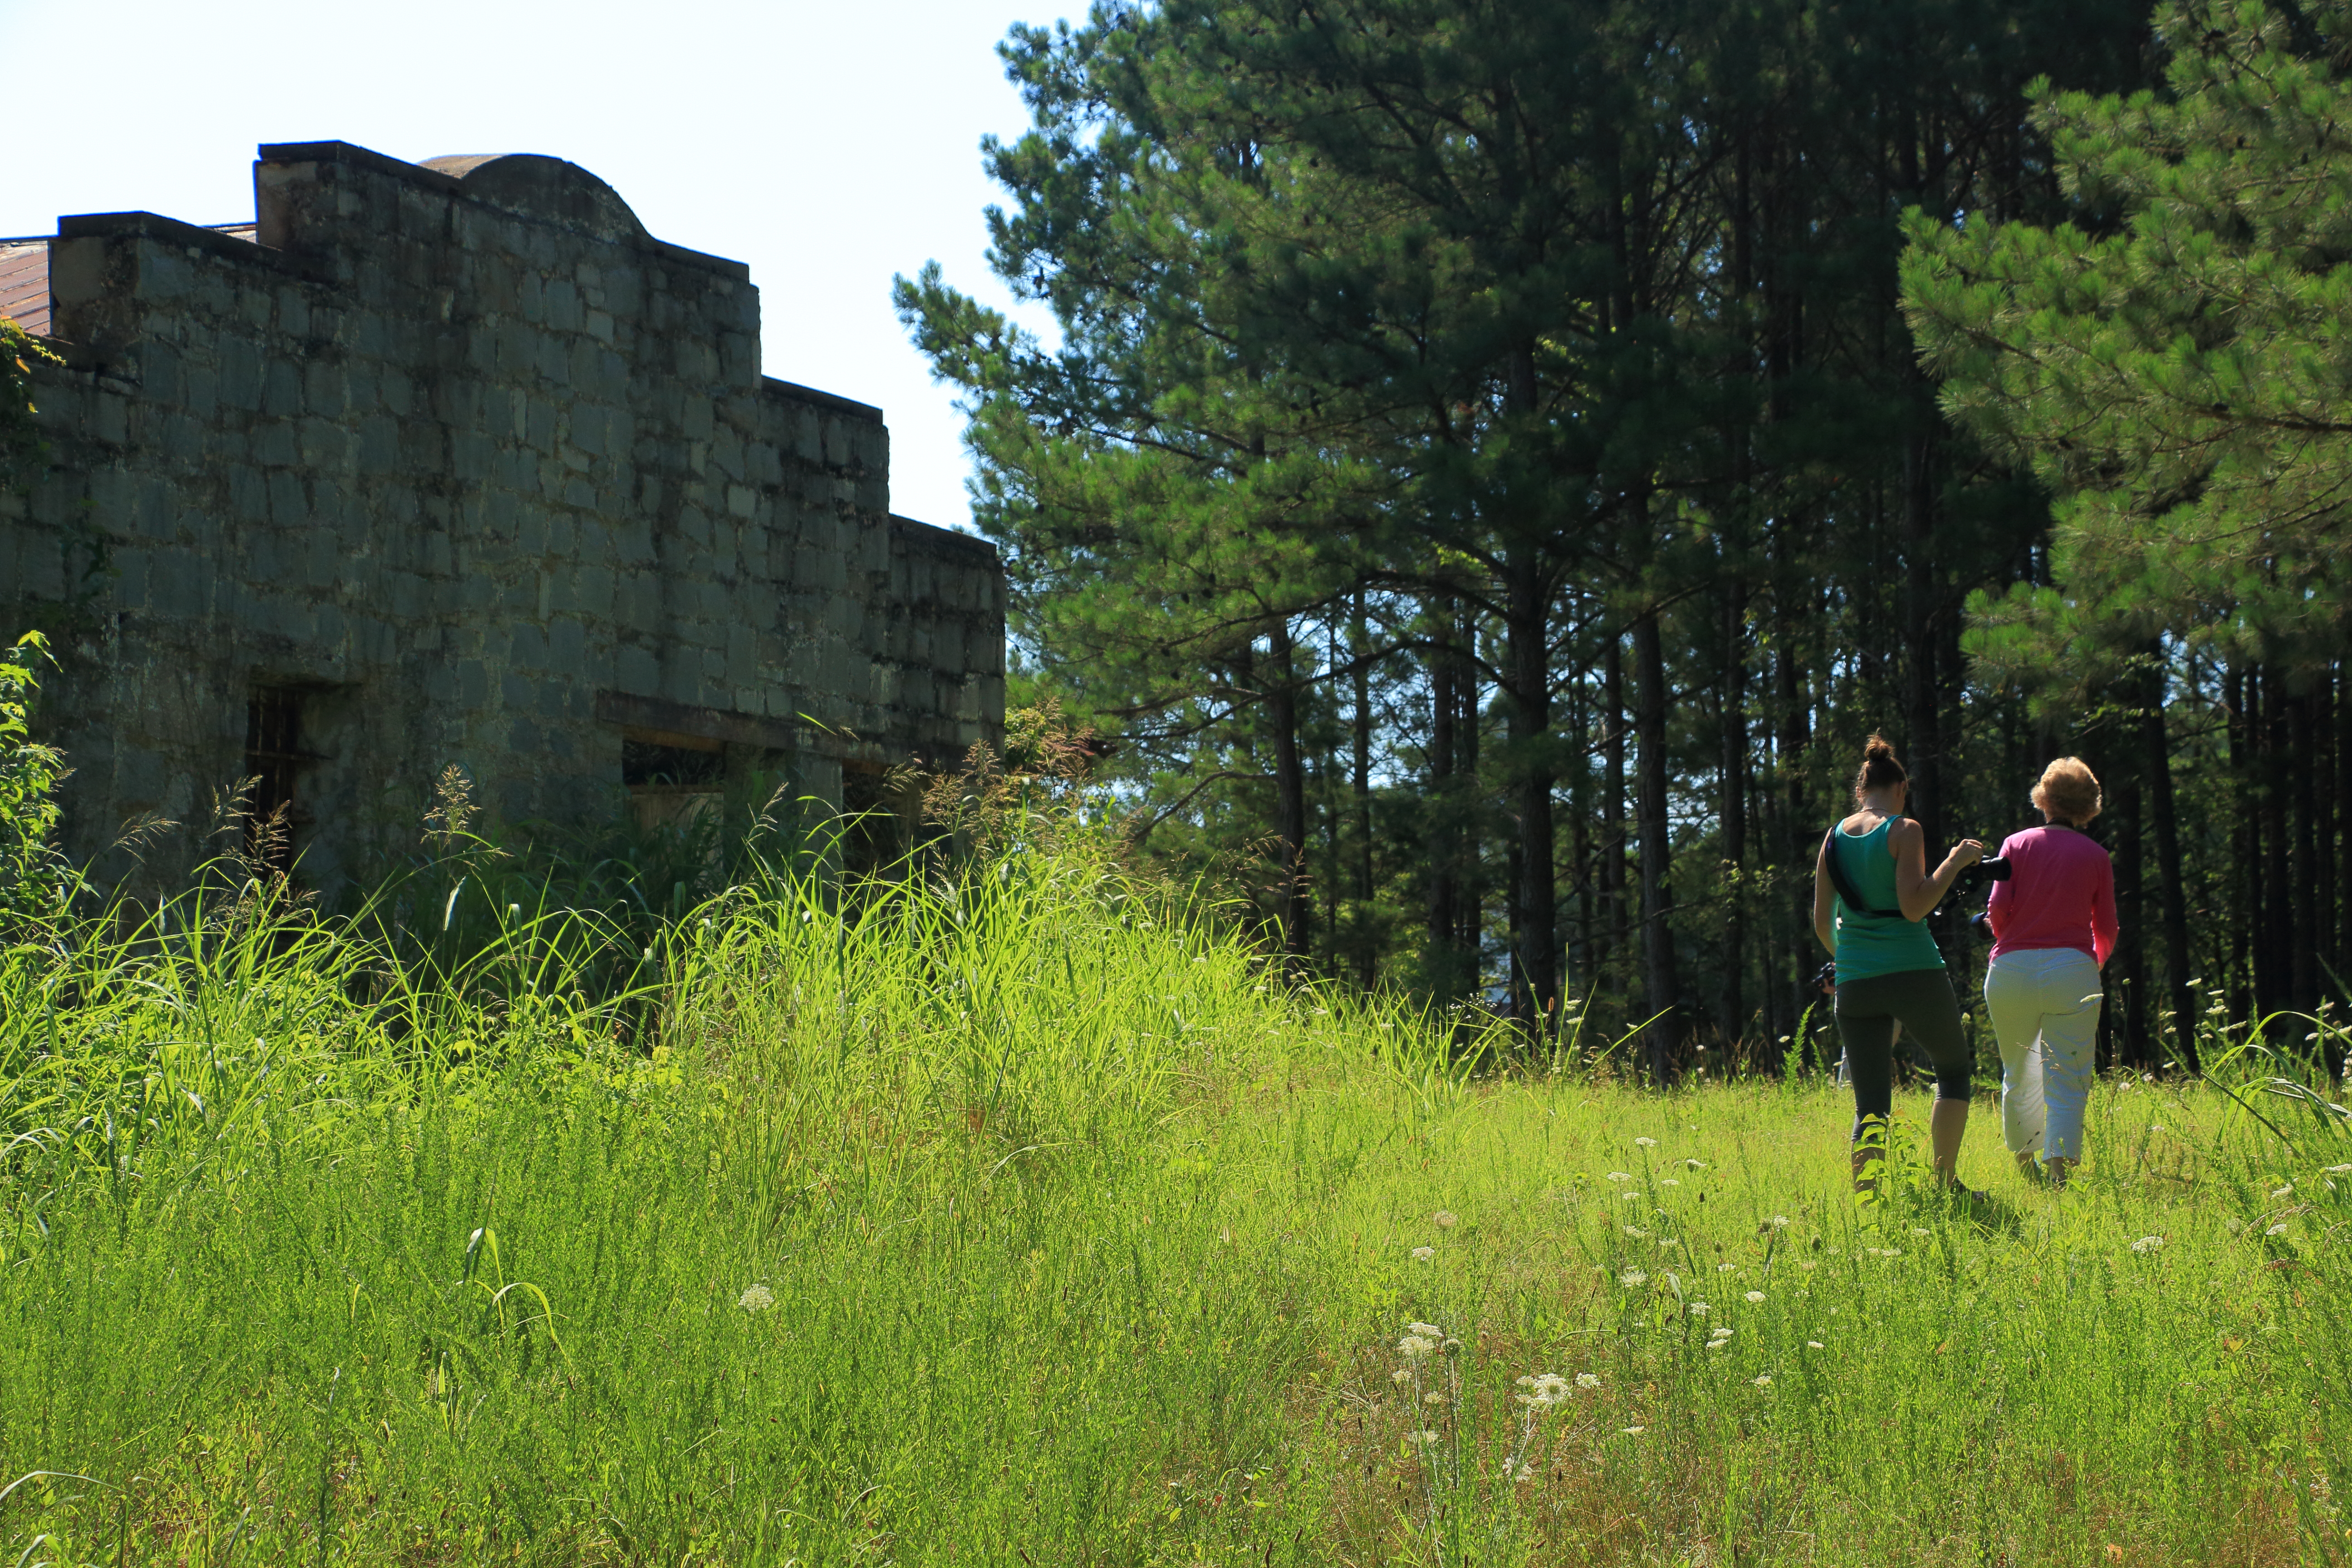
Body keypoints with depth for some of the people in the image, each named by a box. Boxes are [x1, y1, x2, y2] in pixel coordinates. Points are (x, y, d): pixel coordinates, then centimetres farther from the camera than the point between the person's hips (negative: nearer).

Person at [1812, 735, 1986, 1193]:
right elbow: (1913, 907, -15)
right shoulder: (1904, 831, -5)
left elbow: (1821, 921, 11)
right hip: (1915, 974, -4)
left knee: (1871, 1106, 7)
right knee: (1954, 1069, 18)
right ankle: (1945, 1182, 11)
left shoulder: (1835, 837, 9)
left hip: (1855, 983, 4)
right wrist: (1954, 863, -6)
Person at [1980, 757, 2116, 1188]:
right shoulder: (2096, 857, 7)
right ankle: (2058, 1168, -17)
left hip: (2011, 971, 1)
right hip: (2072, 970, -1)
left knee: (2018, 1076, 17)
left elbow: (1998, 908, -4)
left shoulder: (2016, 845, 5)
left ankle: (2024, 1164, 25)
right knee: (2067, 1082, -3)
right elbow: (2106, 929, 10)